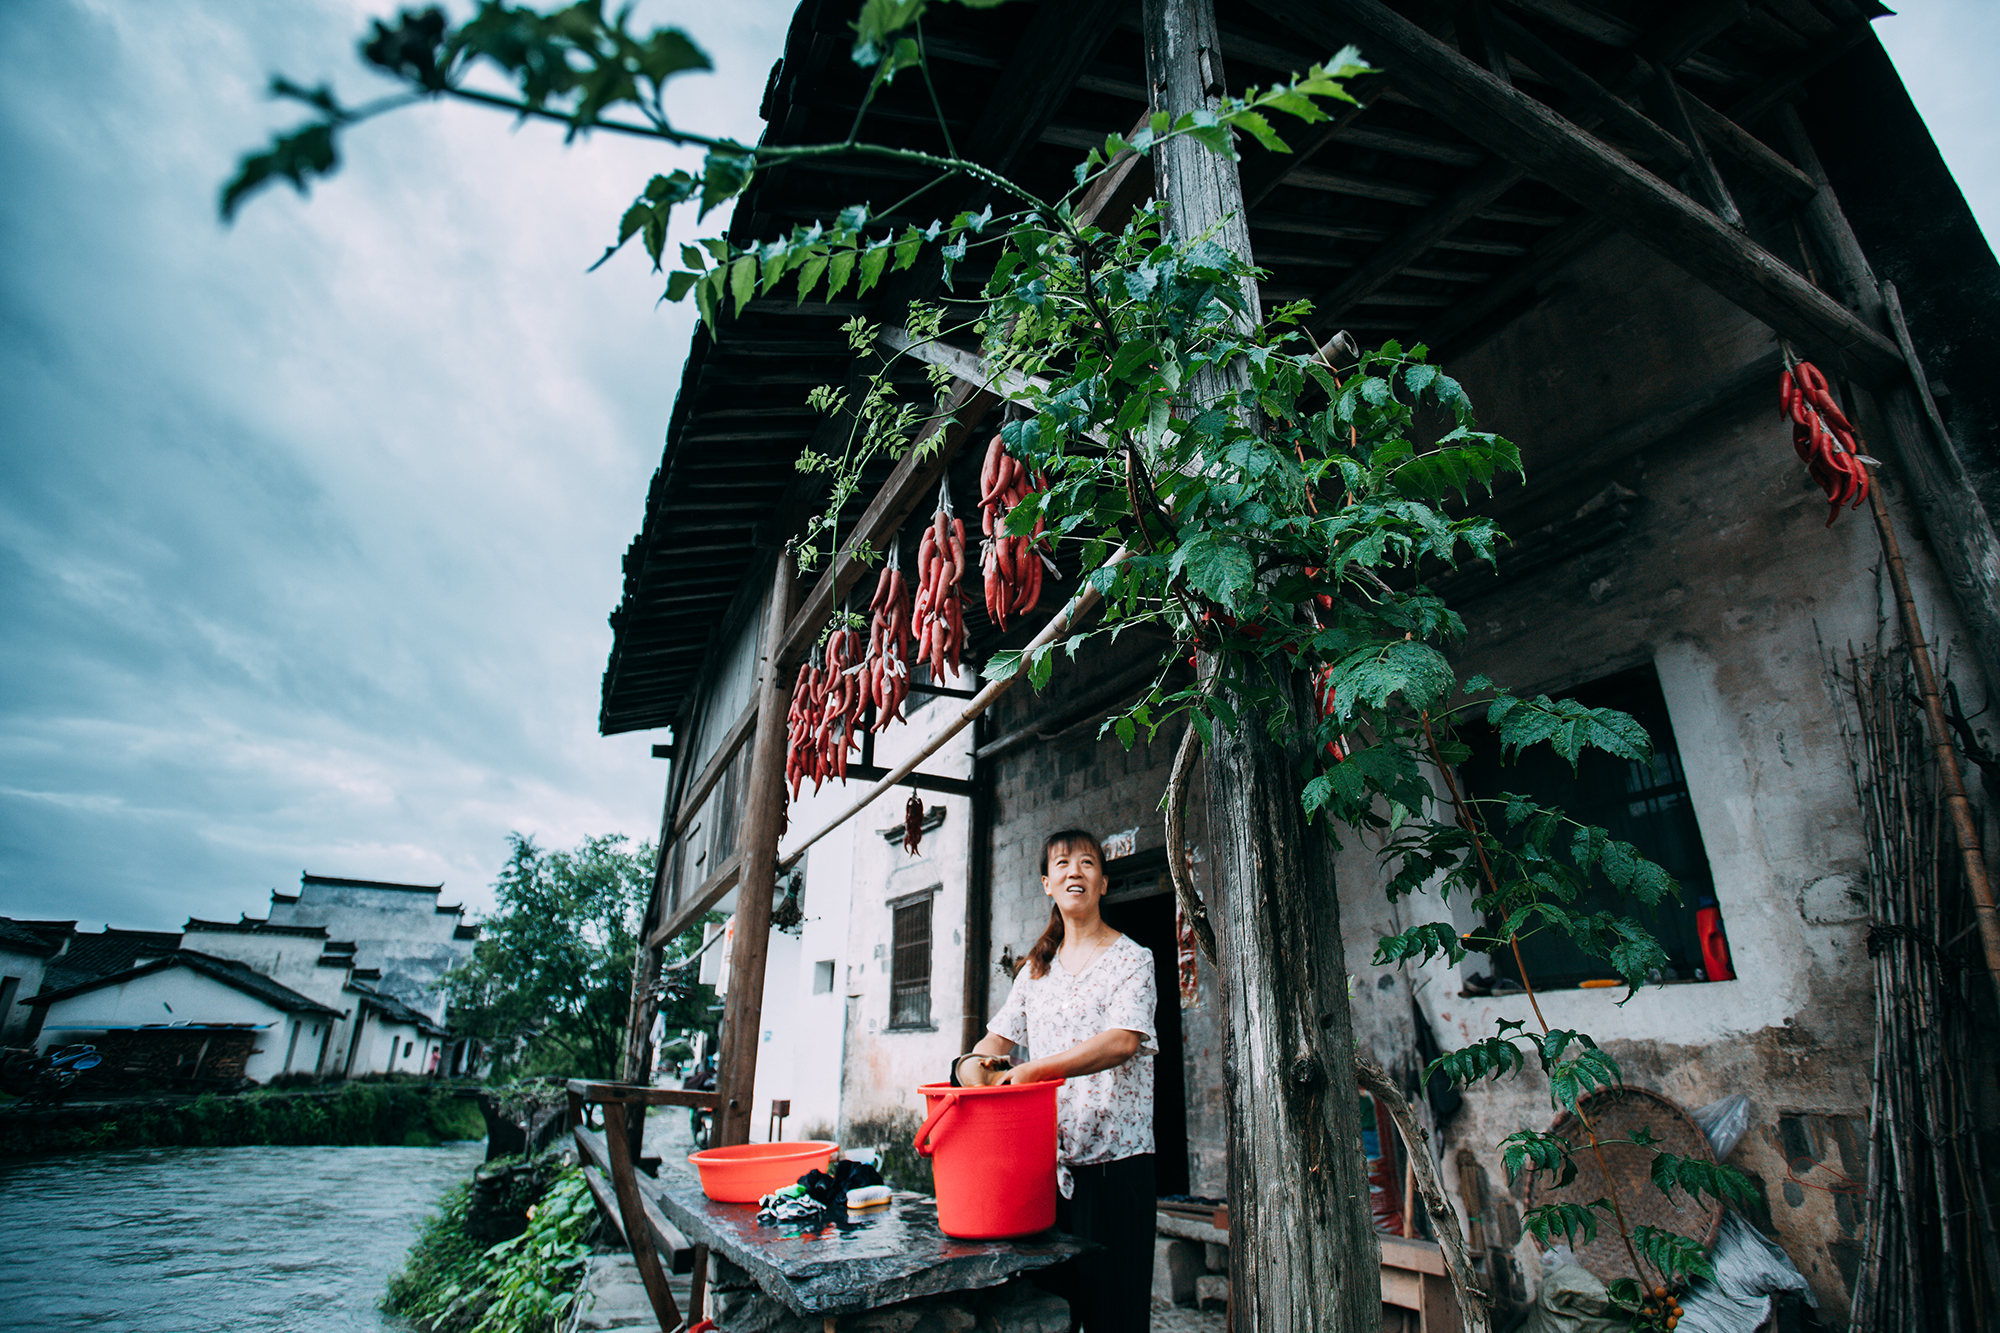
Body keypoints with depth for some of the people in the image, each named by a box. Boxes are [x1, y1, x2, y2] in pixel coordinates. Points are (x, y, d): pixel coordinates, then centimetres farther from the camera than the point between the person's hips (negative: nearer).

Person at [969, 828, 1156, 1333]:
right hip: (1046, 1159, 4)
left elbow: (1122, 1041, -19)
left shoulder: (1131, 959, -4)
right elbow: (995, 1039, 12)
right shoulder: (1037, 967, 12)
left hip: (1113, 1160, -4)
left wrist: (1029, 1070, -26)